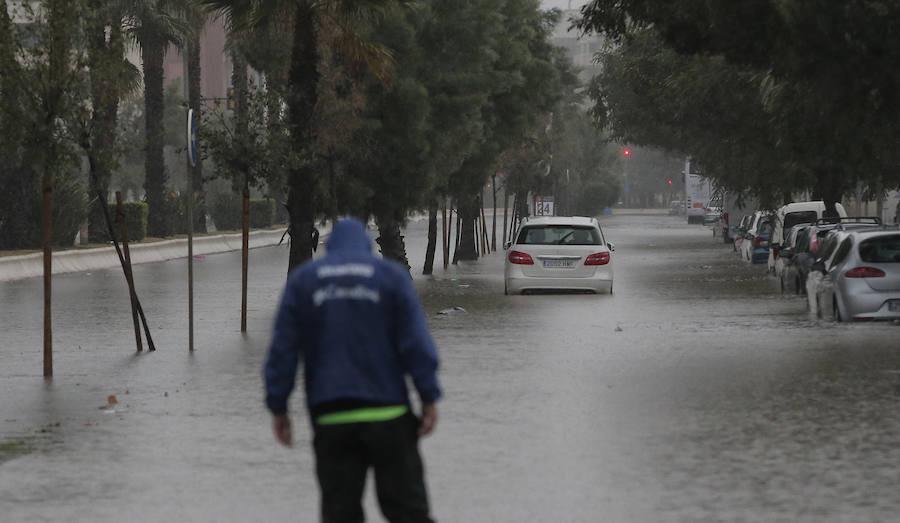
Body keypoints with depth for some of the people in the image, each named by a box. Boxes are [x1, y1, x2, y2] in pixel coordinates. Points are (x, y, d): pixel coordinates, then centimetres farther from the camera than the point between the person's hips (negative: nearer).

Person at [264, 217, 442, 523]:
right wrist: (429, 398, -1)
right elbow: (417, 344, -3)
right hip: (387, 413, -1)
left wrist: (278, 407, 7)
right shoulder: (391, 276, 4)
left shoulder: (302, 280, 8)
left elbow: (282, 349, 4)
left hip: (330, 418, 1)